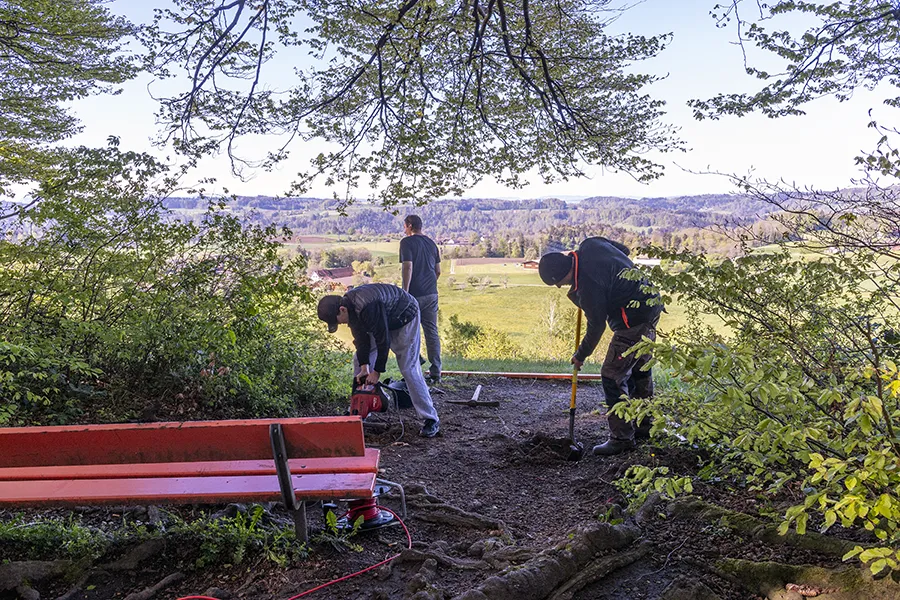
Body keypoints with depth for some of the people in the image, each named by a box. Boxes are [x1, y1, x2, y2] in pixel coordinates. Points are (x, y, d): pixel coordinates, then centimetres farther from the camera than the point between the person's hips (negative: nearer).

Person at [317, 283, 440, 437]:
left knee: (409, 369, -14)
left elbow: (382, 339, -33)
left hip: (404, 318, -9)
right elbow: (361, 336, -7)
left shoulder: (367, 307, -39)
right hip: (381, 321, 9)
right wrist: (364, 366, -14)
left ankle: (431, 420, -7)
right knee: (359, 359, 5)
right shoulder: (348, 304, -12)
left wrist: (377, 371, -24)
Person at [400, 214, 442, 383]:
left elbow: (408, 267, -17)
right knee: (432, 333, 8)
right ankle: (435, 374, 10)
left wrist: (405, 292, -15)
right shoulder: (431, 243, 13)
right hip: (431, 294, 6)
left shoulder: (407, 242, -8)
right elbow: (438, 271, 15)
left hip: (414, 294, -6)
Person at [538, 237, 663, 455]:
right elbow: (624, 250, 16)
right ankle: (645, 425, 38)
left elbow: (596, 325, -16)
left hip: (634, 320, -11)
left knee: (612, 376, -4)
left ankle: (622, 438, 3)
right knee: (640, 369, 22)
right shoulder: (590, 245, -2)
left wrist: (581, 355, -2)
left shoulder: (587, 284, -26)